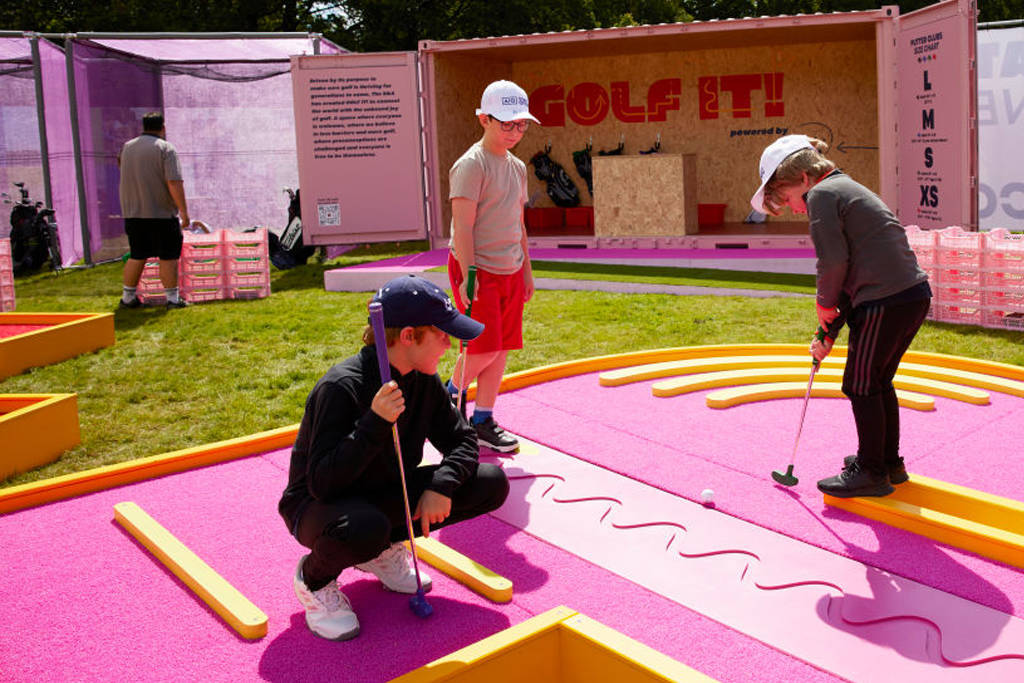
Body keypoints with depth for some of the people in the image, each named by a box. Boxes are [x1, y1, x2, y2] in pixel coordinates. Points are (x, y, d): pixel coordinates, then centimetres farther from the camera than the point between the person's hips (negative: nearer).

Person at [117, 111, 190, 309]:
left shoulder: (127, 147, 11)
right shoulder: (165, 148, -8)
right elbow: (174, 183, -17)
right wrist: (184, 212, -14)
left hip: (132, 213, 6)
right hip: (161, 213, -6)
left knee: (137, 256, 13)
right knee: (168, 257, 2)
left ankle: (128, 297, 17)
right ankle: (172, 298, 5)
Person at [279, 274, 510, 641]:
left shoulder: (424, 380, -6)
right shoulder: (342, 387, -27)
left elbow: (462, 439, 1)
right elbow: (322, 483, -32)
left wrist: (441, 486, -19)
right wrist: (375, 423, -41)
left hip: (386, 495, 7)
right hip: (319, 506, -7)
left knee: (491, 483, -7)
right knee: (363, 528, -43)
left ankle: (384, 548, 9)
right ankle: (314, 578, -5)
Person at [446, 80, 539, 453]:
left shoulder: (517, 167, 13)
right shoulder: (471, 165, -12)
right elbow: (463, 226, -17)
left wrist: (526, 269, 19)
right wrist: (467, 275, -22)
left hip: (509, 271, 8)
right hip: (477, 269, -8)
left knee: (502, 349, 7)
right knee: (484, 348, -9)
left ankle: (482, 421, 17)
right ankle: (451, 394, 18)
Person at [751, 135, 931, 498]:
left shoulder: (822, 194, -6)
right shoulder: (848, 190, 24)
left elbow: (834, 261, -16)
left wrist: (826, 304, 3)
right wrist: (830, 331, 19)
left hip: (886, 301, -10)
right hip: (915, 294, 10)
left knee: (860, 385, 2)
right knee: (879, 382, 21)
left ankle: (871, 472, 12)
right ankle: (889, 462, 32)